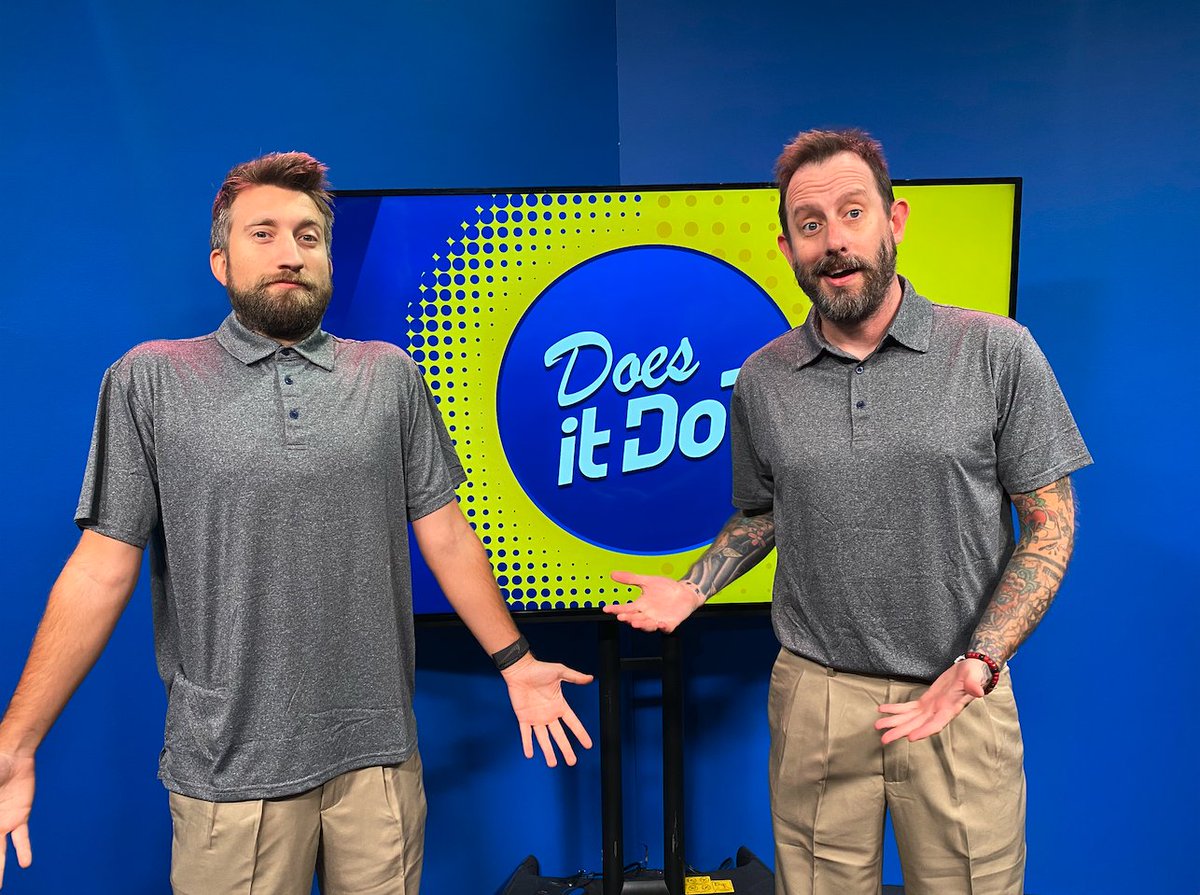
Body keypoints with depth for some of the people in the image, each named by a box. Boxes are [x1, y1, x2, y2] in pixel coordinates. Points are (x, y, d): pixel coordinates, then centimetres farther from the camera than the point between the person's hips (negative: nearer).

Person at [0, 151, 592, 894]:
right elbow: (102, 569, -2)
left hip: (378, 754, 2)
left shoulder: (390, 375, 4)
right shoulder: (149, 380, -1)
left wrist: (515, 662, 4)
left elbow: (446, 536, 5)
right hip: (228, 772, -1)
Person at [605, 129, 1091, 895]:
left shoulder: (998, 353, -7)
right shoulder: (761, 381, 1)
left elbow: (1049, 525, -4)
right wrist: (693, 588, -2)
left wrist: (978, 665, -15)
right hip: (814, 697, 2)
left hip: (960, 698, -1)